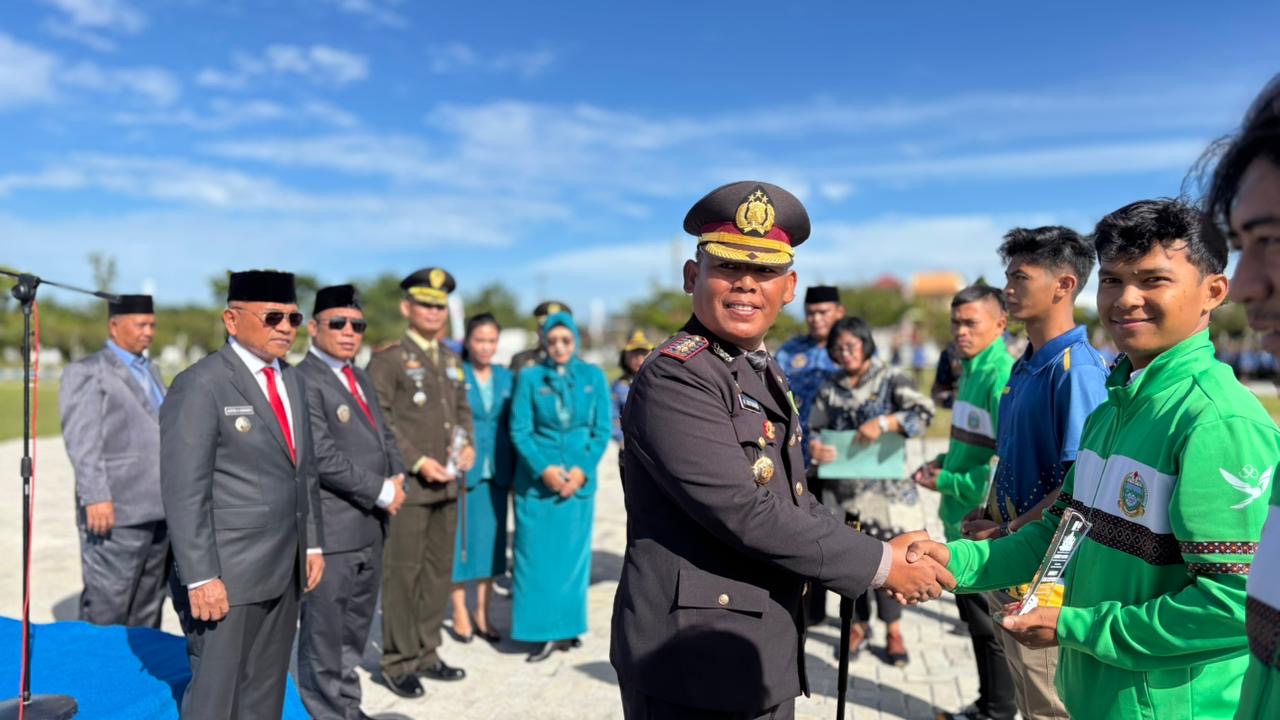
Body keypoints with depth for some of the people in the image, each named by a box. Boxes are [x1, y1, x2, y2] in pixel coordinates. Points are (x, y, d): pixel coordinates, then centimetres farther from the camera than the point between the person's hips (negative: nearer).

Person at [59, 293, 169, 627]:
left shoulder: (151, 370, 20)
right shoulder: (86, 372, -3)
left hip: (159, 511, 7)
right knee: (106, 610, -2)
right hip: (117, 514, -7)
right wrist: (95, 498, -20)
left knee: (147, 612, 14)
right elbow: (82, 442, -12)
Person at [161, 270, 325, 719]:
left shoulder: (293, 380, 12)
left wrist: (313, 544, 13)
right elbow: (183, 492, -16)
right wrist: (200, 578, -19)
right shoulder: (200, 385, -12)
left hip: (285, 570, 7)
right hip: (228, 574, -7)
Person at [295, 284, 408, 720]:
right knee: (325, 632, 5)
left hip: (370, 525, 9)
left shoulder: (360, 379, 15)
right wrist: (382, 493, -14)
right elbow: (323, 457, -20)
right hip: (332, 529, -9)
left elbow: (385, 438, 18)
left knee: (355, 631, 19)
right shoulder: (305, 381, -13)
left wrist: (397, 481, -1)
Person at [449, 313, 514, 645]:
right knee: (462, 540, 3)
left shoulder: (507, 378, 9)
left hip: (496, 474, 4)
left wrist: (514, 472, 5)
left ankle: (482, 612, 21)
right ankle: (460, 611, 18)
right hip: (461, 471, -4)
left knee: (491, 541, 8)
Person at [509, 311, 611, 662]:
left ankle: (567, 627, 22)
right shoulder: (529, 377, -1)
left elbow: (602, 430, 1)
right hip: (536, 479, -1)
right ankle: (543, 632, 12)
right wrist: (545, 469, -14)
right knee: (538, 554, 2)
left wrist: (582, 469, -10)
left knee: (573, 553, 8)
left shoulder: (594, 377, 2)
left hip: (579, 479, 2)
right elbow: (519, 430, -4)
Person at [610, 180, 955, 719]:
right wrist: (880, 564, -15)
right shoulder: (674, 378, -19)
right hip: (695, 663, -8)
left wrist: (883, 554, -1)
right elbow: (746, 513, -24)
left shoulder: (765, 374, 10)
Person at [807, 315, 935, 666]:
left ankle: (893, 630, 17)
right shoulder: (830, 388, 8)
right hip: (844, 486, 3)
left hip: (884, 485, -3)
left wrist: (883, 422, -25)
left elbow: (923, 412, -13)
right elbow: (814, 428, 8)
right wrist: (815, 447, -14)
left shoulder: (890, 379, -1)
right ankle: (859, 623, 28)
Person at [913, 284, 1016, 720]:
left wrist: (947, 482, -16)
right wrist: (944, 461, 6)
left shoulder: (1003, 376, -19)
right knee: (973, 614, 19)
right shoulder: (970, 371, 11)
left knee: (989, 621, 5)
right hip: (961, 519, 9)